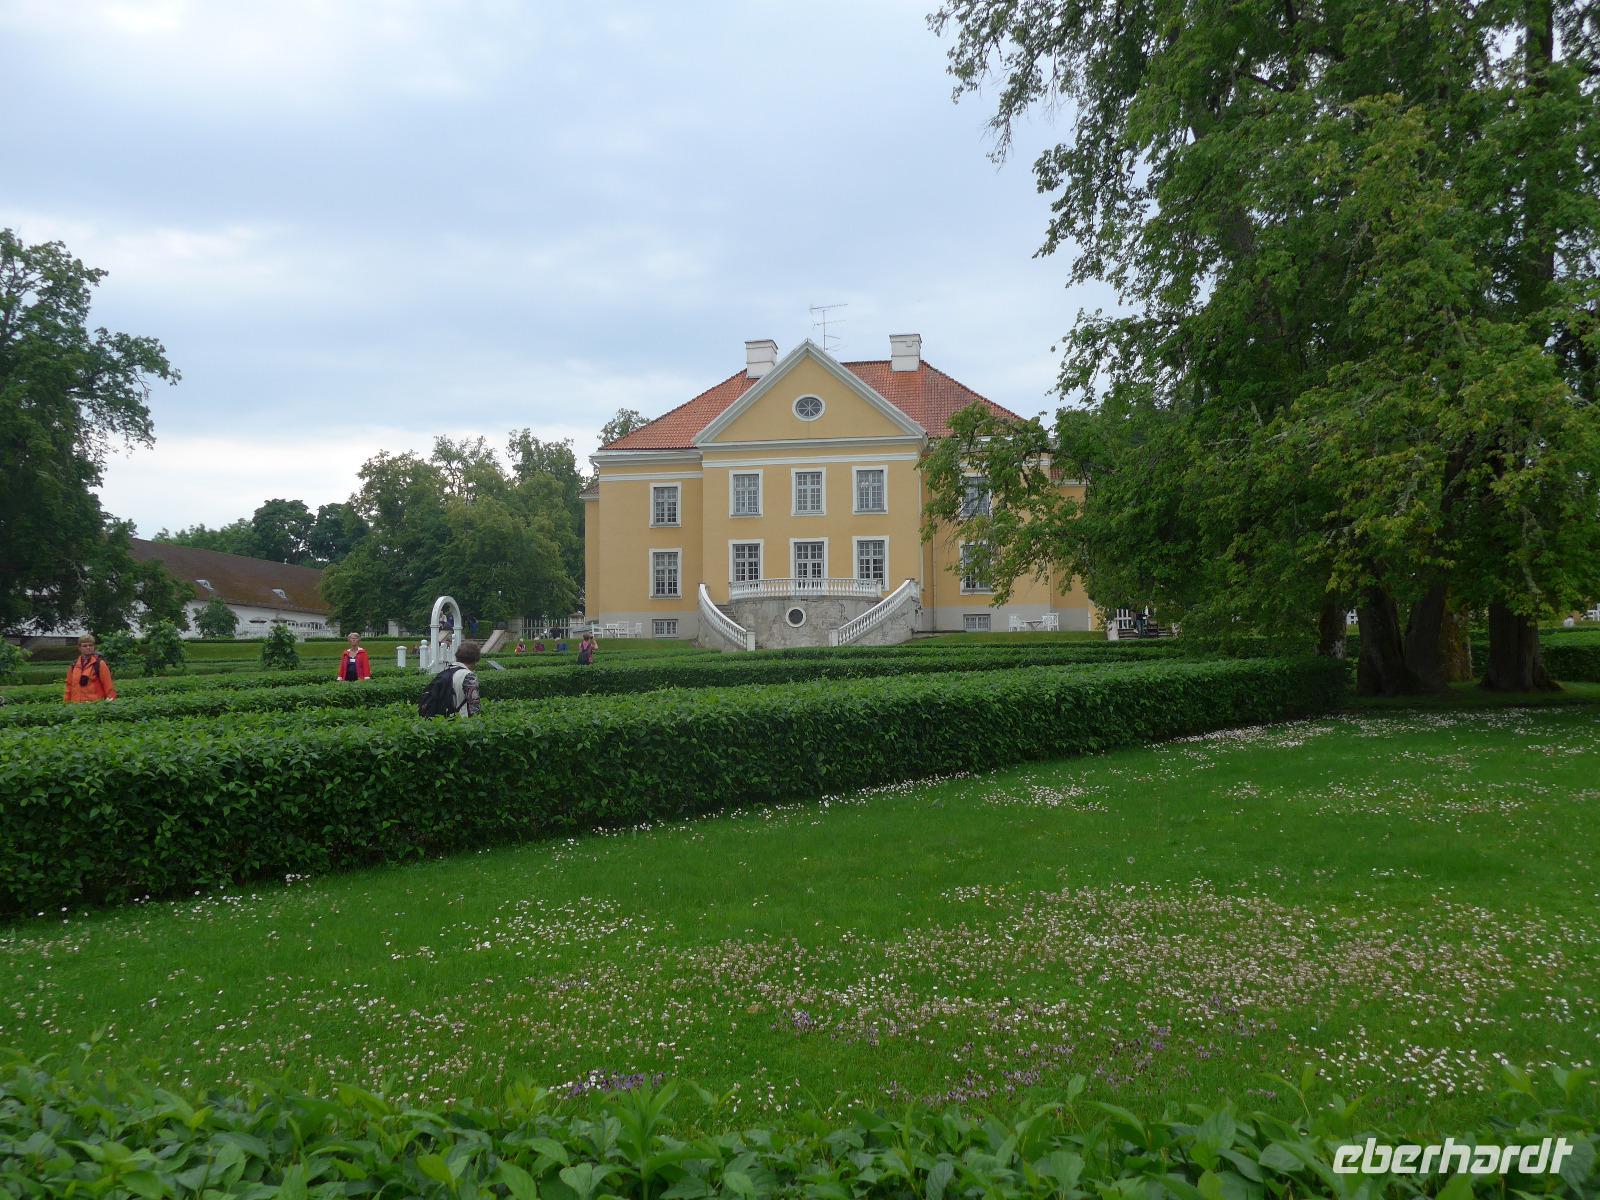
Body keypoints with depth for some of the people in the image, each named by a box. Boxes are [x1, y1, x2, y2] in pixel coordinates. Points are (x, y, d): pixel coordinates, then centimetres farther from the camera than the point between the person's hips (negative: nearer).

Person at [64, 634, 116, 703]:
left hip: (95, 704, -4)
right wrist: (67, 703, 15)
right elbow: (69, 686, 20)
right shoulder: (73, 666, 13)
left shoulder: (100, 664, 0)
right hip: (76, 704, 4)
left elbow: (108, 686, -2)